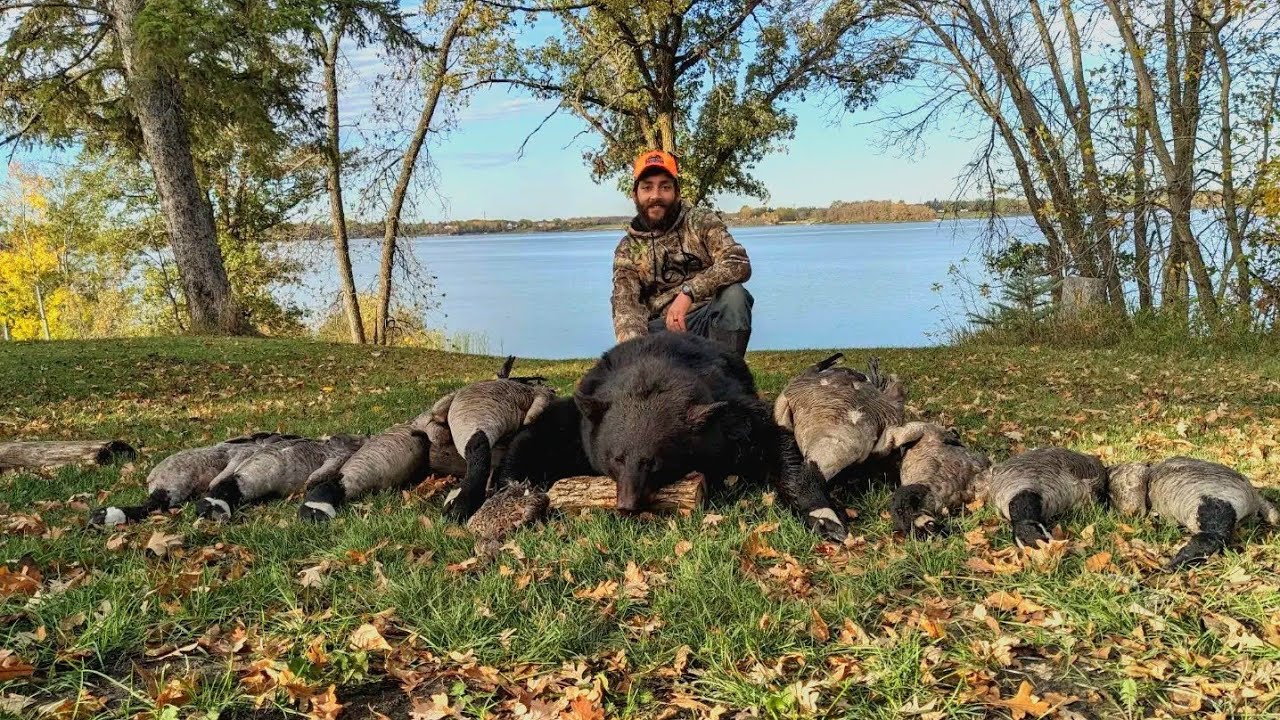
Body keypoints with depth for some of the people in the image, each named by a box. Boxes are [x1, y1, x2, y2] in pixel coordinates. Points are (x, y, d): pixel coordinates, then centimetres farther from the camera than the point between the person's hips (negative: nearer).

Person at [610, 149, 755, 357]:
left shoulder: (701, 221, 2)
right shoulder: (627, 250, 8)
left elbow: (739, 264, -14)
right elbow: (625, 307, -4)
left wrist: (688, 292, -28)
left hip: (710, 319, 0)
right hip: (662, 329, 0)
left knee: (733, 295, -32)